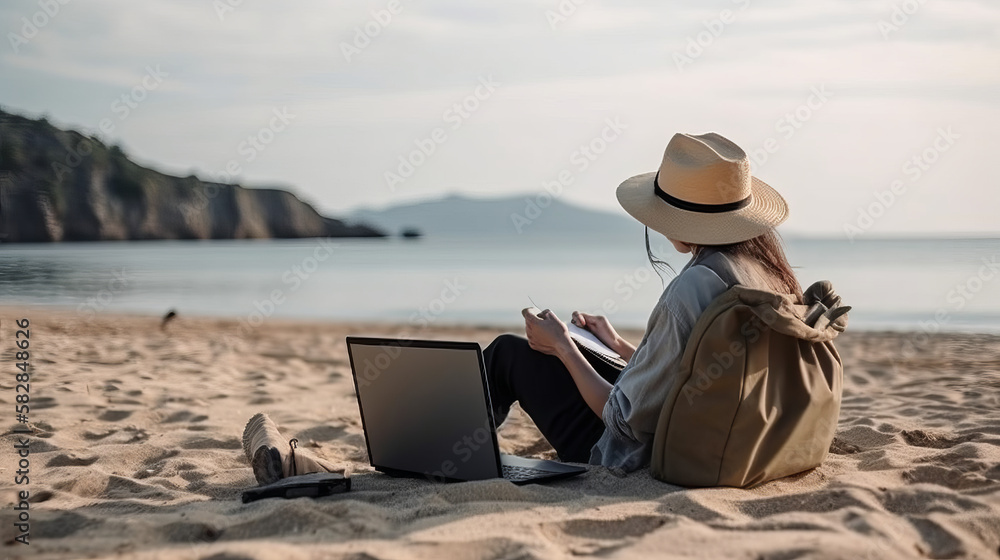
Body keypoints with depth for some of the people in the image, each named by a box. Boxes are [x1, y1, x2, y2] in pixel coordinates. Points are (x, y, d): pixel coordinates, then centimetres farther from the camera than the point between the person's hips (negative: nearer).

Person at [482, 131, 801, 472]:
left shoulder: (693, 288, -29)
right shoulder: (771, 273, -3)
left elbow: (629, 421, -22)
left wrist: (561, 346, -9)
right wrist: (619, 347, 18)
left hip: (649, 460, -9)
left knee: (509, 353, 10)